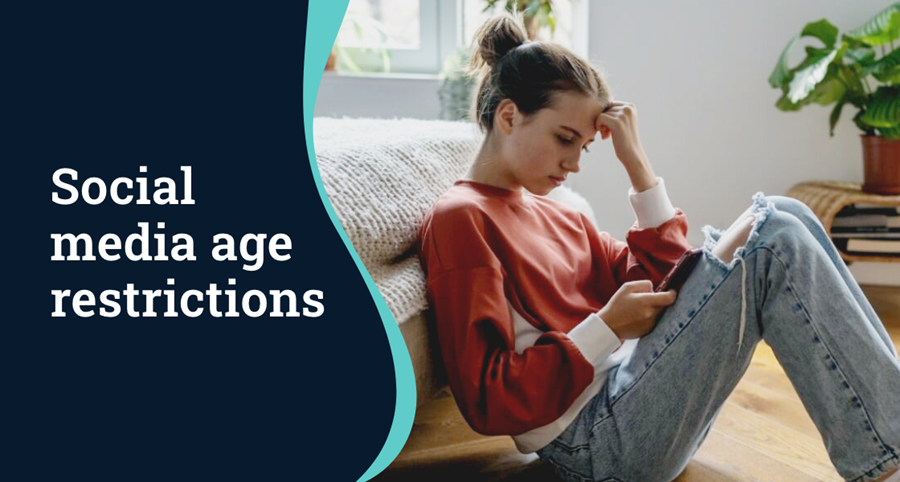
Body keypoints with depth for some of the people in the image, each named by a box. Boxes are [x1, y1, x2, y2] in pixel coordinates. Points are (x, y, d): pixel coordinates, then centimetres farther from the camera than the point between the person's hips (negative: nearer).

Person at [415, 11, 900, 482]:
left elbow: (648, 285, 10)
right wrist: (607, 327, -16)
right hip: (596, 439, -9)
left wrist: (636, 163, 6)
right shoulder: (459, 220, -8)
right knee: (775, 237, -16)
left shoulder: (554, 214, 19)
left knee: (781, 215, 0)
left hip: (631, 389, 9)